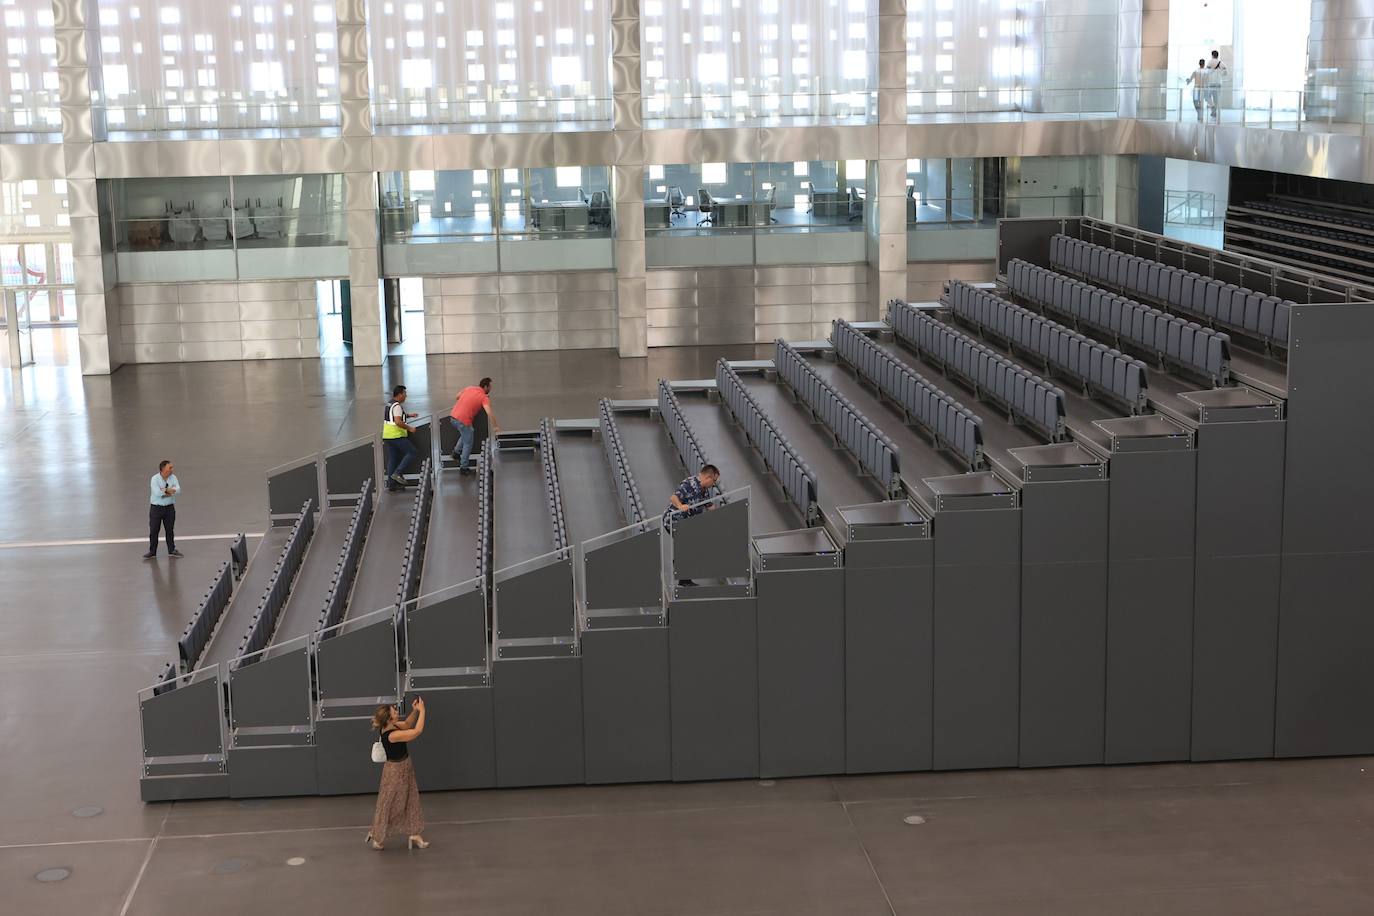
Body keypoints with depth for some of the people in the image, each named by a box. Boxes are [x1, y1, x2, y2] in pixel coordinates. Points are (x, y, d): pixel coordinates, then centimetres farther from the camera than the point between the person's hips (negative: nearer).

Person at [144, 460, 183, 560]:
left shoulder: (173, 478, -1)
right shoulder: (155, 479, -13)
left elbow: (178, 490, -16)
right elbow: (157, 492, -26)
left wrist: (164, 490, -23)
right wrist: (170, 490, -16)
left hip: (169, 507, 3)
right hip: (156, 508, -3)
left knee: (170, 530, 11)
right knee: (153, 530, 3)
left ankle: (172, 550, 22)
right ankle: (152, 552, 13)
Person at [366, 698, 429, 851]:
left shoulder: (390, 726, -9)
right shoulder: (392, 735, -34)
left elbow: (407, 725, 9)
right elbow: (418, 731, -32)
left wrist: (415, 711, -7)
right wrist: (422, 710, -25)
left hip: (404, 768, 9)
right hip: (395, 771, -9)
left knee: (411, 801, 16)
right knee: (388, 803, 9)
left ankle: (413, 834, 27)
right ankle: (376, 836, 28)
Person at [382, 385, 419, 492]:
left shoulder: (389, 404, 16)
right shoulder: (397, 406, -15)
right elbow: (398, 422, -24)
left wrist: (408, 415, 24)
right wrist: (409, 428, -14)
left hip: (387, 435, 10)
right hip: (396, 436, -10)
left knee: (392, 459, 12)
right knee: (412, 453, -1)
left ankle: (391, 484, 11)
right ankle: (397, 473, -9)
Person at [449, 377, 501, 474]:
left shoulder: (470, 388, 13)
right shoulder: (484, 397, -6)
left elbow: (457, 397, 24)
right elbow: (489, 412, -19)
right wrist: (495, 426, -19)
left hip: (453, 416, 7)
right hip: (463, 421, -7)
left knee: (466, 434, 33)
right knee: (468, 444, 9)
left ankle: (456, 451, 25)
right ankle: (463, 468, 12)